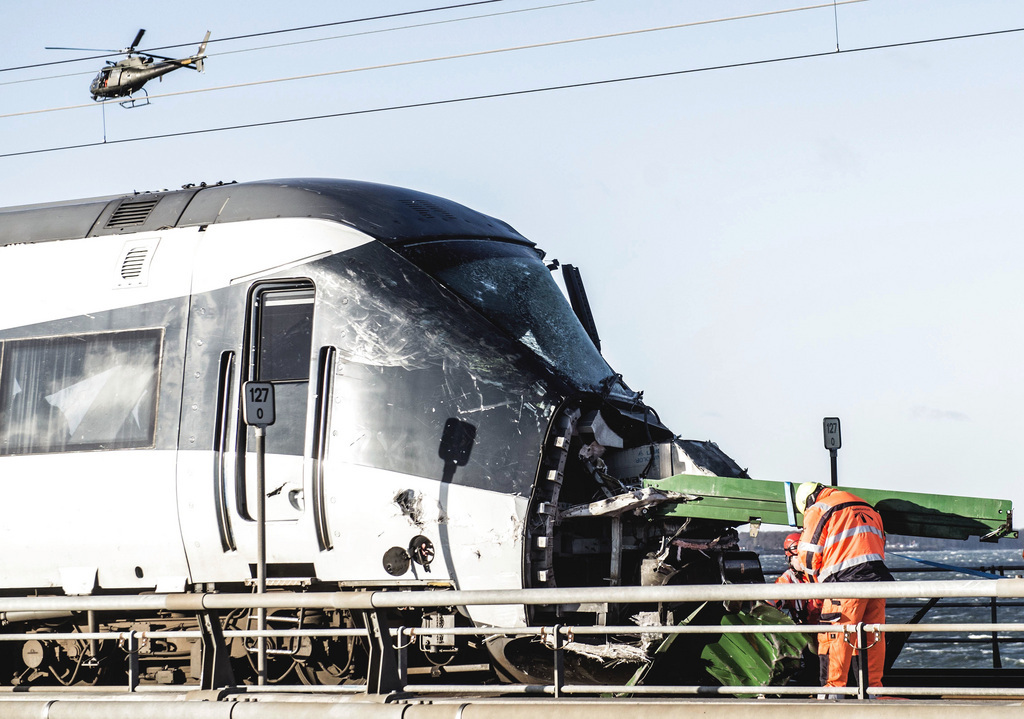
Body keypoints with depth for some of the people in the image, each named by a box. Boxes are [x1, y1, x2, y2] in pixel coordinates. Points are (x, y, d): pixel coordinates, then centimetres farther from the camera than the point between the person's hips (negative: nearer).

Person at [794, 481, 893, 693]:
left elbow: (808, 556, 2)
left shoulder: (817, 511, 4)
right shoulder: (868, 509, 25)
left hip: (846, 580, -6)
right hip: (878, 578, 7)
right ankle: (874, 687, 14)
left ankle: (833, 688, -2)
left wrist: (822, 581, 19)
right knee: (874, 637, 11)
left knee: (834, 636, -2)